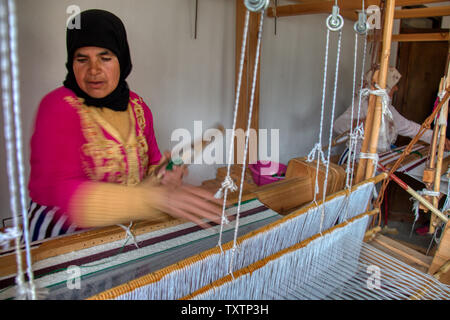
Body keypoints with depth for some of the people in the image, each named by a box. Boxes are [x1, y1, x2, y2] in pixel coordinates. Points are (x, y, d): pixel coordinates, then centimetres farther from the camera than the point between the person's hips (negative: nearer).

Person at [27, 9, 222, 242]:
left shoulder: (138, 107, 5)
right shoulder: (58, 106, -13)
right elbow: (60, 192, -27)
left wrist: (162, 176, -10)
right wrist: (157, 197, -37)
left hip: (120, 233, 4)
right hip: (60, 237, -4)